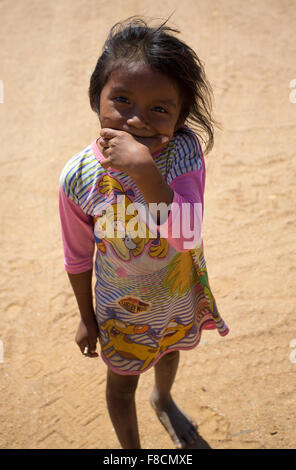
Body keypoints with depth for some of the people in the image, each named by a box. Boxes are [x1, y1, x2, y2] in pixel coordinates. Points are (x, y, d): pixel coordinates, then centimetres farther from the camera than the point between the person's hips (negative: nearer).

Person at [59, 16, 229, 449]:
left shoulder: (184, 148, -27)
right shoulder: (79, 177, -27)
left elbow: (188, 237, -36)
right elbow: (78, 257, -11)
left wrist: (145, 172, -49)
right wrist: (87, 318, 1)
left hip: (181, 296, 2)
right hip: (122, 311, -2)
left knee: (170, 352, 33)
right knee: (122, 385, 23)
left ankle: (163, 399, 70)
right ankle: (131, 447, 56)